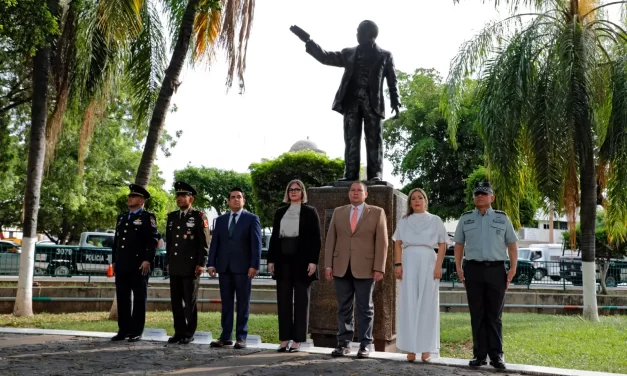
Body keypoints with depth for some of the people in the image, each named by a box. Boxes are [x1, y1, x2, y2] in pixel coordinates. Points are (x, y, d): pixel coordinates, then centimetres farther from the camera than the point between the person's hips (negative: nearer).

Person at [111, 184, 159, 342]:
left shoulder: (147, 217, -2)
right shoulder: (121, 217, 19)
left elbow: (152, 241, -10)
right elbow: (116, 240, 21)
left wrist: (148, 260, -17)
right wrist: (114, 261, 16)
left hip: (138, 266, -6)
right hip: (122, 265, 7)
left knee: (139, 299, 0)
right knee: (122, 299, 8)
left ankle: (136, 331, 4)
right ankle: (123, 330, 15)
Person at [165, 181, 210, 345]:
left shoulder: (199, 216, -4)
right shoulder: (172, 217, 14)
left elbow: (204, 243, -7)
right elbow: (169, 242, 19)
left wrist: (201, 264, -12)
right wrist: (168, 262, 14)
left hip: (191, 266, -6)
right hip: (175, 266, 6)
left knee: (189, 301, -1)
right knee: (176, 301, 7)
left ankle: (189, 333, 7)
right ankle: (179, 332, 15)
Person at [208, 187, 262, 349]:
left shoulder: (252, 219, 3)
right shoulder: (220, 220, 15)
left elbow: (256, 244, -4)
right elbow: (214, 243, 12)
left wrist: (254, 265, -13)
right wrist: (212, 264, 2)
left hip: (243, 267, -4)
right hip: (224, 267, 4)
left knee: (243, 304, 1)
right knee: (226, 303, 6)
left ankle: (241, 337, 4)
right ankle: (226, 336, 9)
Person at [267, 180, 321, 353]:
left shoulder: (310, 212, 2)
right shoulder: (280, 212, 13)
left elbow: (316, 239, -3)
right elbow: (274, 237, 13)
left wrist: (313, 261, -12)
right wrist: (271, 259, 5)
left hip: (302, 262, -4)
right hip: (283, 262, 4)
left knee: (301, 301, 2)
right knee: (283, 301, 4)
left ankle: (297, 341, 6)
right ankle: (284, 339, 10)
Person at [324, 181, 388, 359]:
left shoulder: (377, 212, 4)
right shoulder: (338, 212, 12)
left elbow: (382, 242, -1)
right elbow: (331, 239, 9)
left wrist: (379, 268, -9)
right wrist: (328, 265, 1)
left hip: (365, 268, -3)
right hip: (341, 268, 3)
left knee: (365, 308, 3)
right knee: (343, 308, 6)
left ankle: (365, 345, 8)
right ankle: (344, 344, 12)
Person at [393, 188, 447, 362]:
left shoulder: (435, 220, 10)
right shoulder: (404, 221, 14)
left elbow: (442, 245, 5)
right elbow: (398, 244, 10)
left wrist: (438, 266, -7)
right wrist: (398, 264, -3)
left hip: (428, 263, -1)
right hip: (409, 263, 1)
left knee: (427, 304, -1)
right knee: (409, 304, -2)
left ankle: (426, 348, 4)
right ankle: (411, 348, 1)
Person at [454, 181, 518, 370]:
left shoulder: (502, 218, 9)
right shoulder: (465, 219, 11)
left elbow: (512, 245, 9)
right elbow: (459, 245, 13)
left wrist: (513, 269, -1)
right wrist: (458, 268, 3)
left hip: (496, 270, -1)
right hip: (473, 269, 1)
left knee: (494, 315, 2)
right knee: (477, 315, 2)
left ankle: (496, 356, 5)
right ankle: (479, 354, 7)